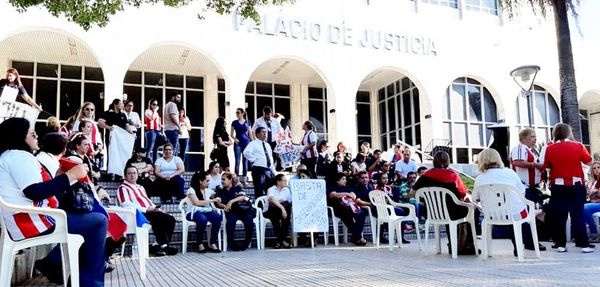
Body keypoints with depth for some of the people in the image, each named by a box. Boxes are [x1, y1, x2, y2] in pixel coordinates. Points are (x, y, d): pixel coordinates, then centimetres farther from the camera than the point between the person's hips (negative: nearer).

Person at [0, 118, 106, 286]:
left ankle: (51, 264, 14)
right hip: (33, 222, -11)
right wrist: (71, 175, -18)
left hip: (24, 223, 11)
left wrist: (60, 176, 15)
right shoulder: (18, 155, -10)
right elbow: (35, 192, -23)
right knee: (98, 221, -12)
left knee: (85, 220, 25)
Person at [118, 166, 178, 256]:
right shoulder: (123, 188, 2)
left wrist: (156, 208, 6)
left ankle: (158, 245, -13)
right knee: (159, 219, -31)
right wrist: (146, 209, -18)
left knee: (170, 219, -10)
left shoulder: (140, 187, 29)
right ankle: (163, 245, -20)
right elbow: (127, 206, -13)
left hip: (150, 212, 8)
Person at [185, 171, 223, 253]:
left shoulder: (208, 191, 13)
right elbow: (197, 203, -17)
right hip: (194, 212, -5)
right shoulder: (192, 190, -4)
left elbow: (217, 201, 14)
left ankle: (213, 243, -20)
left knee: (218, 217, -28)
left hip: (206, 211, 5)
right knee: (202, 219, -39)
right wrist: (212, 200, -16)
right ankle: (199, 244, -21)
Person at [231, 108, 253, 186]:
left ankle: (244, 179, 11)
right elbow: (232, 134, 8)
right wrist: (234, 138, -11)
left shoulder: (247, 122, 6)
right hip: (238, 143, -1)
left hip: (246, 143, 1)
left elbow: (250, 133, 9)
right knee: (237, 161, -2)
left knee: (245, 161, 4)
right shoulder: (234, 123, 5)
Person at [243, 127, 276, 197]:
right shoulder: (253, 144, -2)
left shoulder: (267, 145, 20)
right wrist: (253, 160, -14)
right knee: (259, 191, -6)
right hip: (258, 169, -7)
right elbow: (246, 152, -21)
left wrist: (273, 171, 16)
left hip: (268, 170, 7)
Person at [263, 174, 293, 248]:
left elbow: (291, 202, -2)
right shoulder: (271, 190, -7)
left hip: (282, 211, 3)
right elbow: (272, 199, -29)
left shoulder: (286, 190, 8)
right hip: (269, 212, -3)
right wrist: (282, 207, -40)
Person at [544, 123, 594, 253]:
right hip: (576, 185, 0)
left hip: (558, 186, 0)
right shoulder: (578, 146, -4)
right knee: (578, 215, 4)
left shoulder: (550, 148, -4)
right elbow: (589, 162, 3)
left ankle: (561, 244, 10)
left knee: (559, 216, 7)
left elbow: (546, 166, -1)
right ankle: (583, 244, 4)